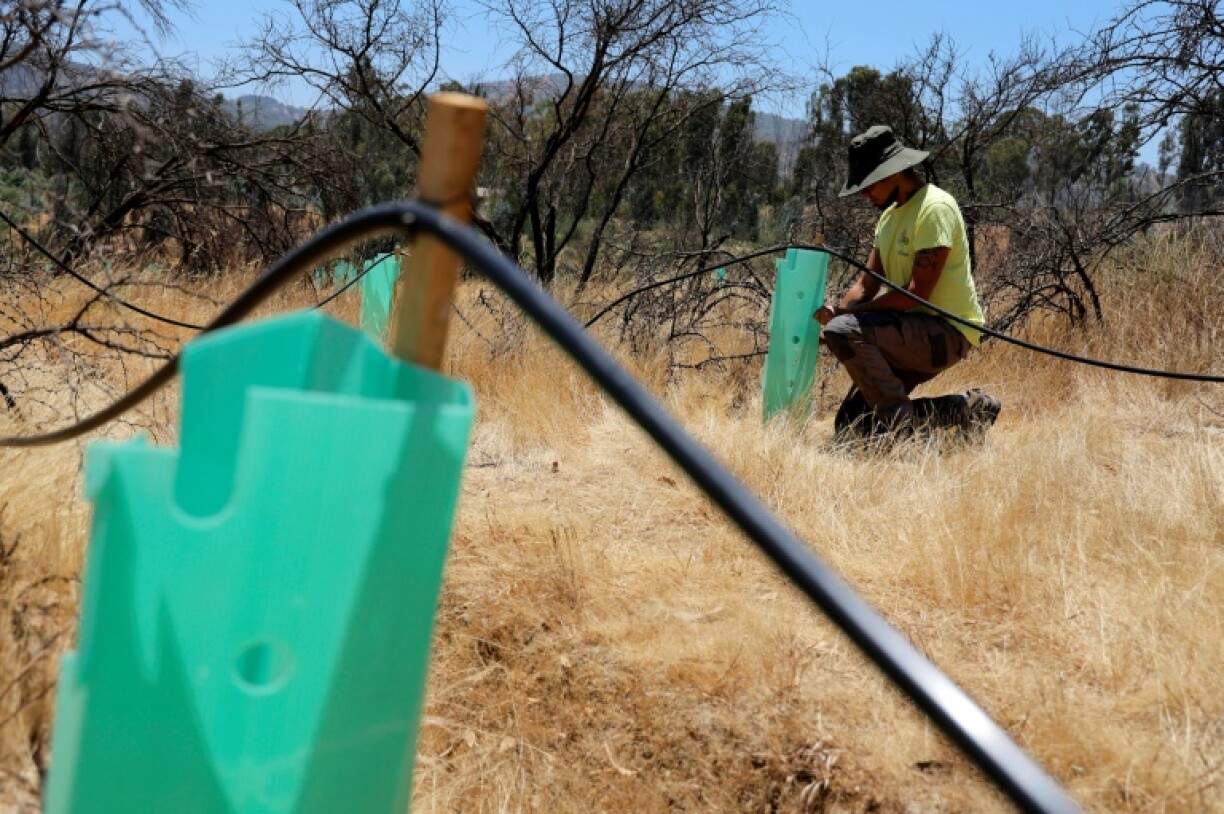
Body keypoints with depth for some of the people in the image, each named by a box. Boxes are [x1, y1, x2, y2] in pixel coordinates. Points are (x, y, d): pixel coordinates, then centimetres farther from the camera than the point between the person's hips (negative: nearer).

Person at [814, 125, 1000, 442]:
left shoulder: (934, 208, -17)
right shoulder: (890, 214, 13)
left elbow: (916, 294, -23)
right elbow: (867, 284, 11)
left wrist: (845, 314, -17)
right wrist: (837, 310, -9)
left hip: (946, 332, -9)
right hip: (915, 332, 9)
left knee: (843, 331, -29)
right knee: (849, 427, 1)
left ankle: (900, 424, -17)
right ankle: (959, 410, 8)